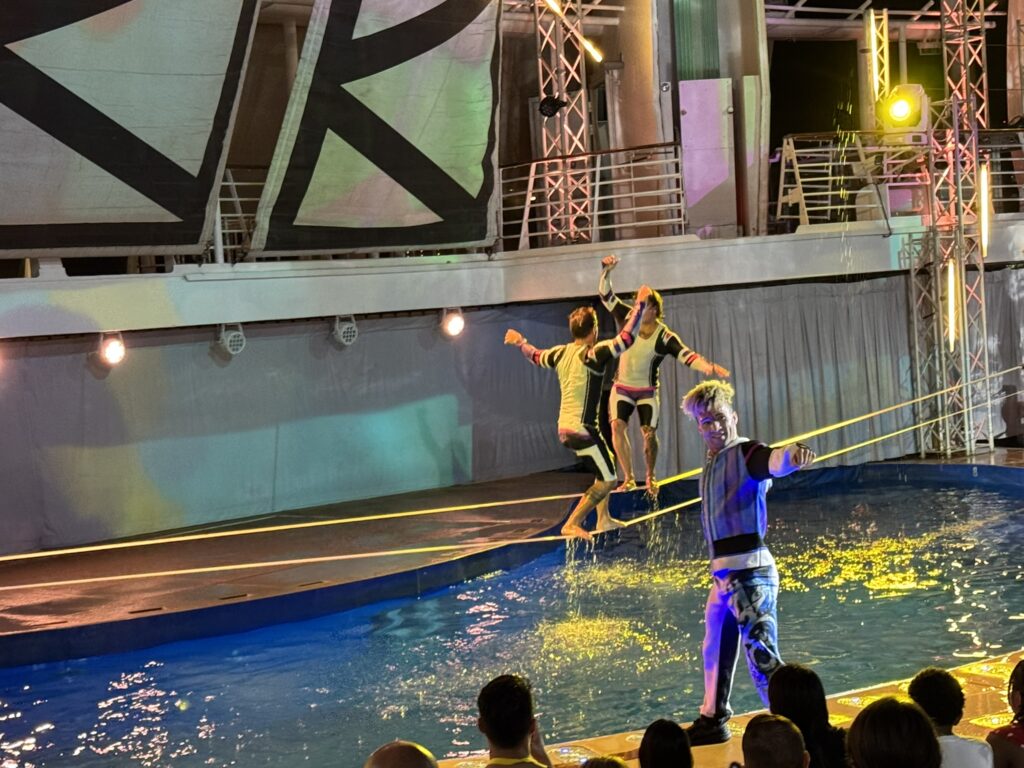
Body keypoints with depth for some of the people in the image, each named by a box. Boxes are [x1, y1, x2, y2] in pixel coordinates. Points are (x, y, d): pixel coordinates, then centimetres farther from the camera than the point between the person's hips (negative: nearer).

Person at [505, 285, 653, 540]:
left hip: (564, 429, 9)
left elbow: (536, 356, 28)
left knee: (608, 463, 26)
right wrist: (640, 304, -16)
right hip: (582, 429, -9)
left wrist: (520, 342, 48)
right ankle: (572, 524, -7)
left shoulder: (561, 353, 7)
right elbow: (626, 338, -23)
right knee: (607, 480, -2)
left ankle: (604, 519, 28)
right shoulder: (593, 355, -16)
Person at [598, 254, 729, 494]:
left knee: (649, 433, -7)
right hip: (621, 388, 2)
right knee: (617, 426, -15)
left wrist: (708, 367, -45)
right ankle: (629, 479, -9)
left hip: (647, 392, -2)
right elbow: (606, 296, -7)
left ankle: (651, 477, 18)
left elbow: (687, 355, -28)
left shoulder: (664, 337, -18)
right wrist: (606, 271, -21)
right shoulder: (628, 319, -9)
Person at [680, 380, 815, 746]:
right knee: (715, 651, 26)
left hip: (749, 572, -10)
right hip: (723, 574, 10)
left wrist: (791, 455, -58)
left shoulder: (745, 453, -11)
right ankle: (712, 720, 44)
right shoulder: (713, 463, 16)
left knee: (763, 660, -18)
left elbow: (771, 461, -35)